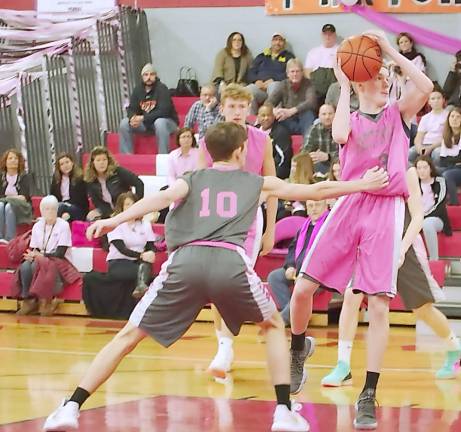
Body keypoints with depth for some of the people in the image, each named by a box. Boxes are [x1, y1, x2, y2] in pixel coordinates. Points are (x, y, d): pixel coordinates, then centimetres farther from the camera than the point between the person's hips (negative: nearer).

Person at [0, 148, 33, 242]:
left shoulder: (25, 177, 6)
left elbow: (26, 197, -4)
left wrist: (10, 198, -12)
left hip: (22, 208, -2)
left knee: (9, 206, -35)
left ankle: (9, 239, -44)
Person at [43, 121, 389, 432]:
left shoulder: (192, 180, 26)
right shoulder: (259, 183, 27)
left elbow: (163, 198, 3)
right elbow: (317, 191, 34)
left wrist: (115, 220, -10)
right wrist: (362, 185, 48)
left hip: (186, 262, 1)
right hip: (231, 262, -1)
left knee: (130, 335, 8)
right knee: (274, 326, 26)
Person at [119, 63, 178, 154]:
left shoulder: (162, 89, -15)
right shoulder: (138, 90, 3)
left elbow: (163, 111, -25)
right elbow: (131, 109, 3)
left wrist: (143, 118, -30)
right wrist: (133, 118, -23)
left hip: (167, 121, -6)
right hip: (145, 123, 6)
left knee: (160, 122, -39)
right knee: (124, 123, -9)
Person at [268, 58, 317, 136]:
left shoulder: (307, 84, -6)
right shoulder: (284, 85, 2)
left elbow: (311, 102, -25)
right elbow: (269, 103, -8)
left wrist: (291, 111, -41)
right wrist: (274, 111, -33)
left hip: (304, 123, -1)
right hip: (289, 124, 1)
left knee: (308, 112, -34)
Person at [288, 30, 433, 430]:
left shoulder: (398, 114, 14)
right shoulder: (350, 119, 15)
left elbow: (425, 86, -7)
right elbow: (340, 135, -11)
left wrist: (390, 48, -4)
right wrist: (343, 86, -2)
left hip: (386, 210, -2)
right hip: (350, 204, 2)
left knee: (379, 304, -9)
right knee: (303, 287, -2)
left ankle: (368, 396, -5)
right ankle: (298, 351, 27)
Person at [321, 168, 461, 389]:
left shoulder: (406, 172, -10)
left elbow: (418, 216, -11)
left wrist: (402, 249, -22)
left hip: (403, 246, -3)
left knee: (422, 309, 8)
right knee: (351, 295, -17)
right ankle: (343, 367, -13)